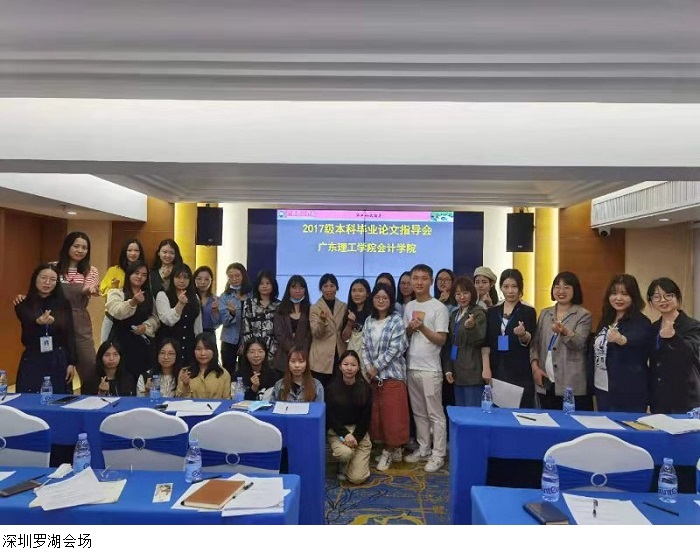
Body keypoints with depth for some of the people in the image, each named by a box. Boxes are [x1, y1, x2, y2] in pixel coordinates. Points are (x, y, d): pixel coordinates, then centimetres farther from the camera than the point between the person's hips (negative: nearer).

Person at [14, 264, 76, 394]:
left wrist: (71, 363, -2)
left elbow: (70, 335, 3)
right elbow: (29, 319, -24)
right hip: (32, 361, -1)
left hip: (59, 361, 1)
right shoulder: (24, 304, -1)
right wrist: (39, 321, -48)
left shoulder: (63, 304, 3)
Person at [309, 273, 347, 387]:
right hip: (321, 359, -3)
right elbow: (316, 334, -10)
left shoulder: (344, 307, 10)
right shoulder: (314, 308, 1)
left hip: (339, 357, 3)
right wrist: (322, 320, -29)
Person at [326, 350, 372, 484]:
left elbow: (366, 417, -1)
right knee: (345, 453, -34)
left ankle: (359, 461, 24)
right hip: (337, 431, -1)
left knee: (358, 478, -11)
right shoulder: (332, 387, -7)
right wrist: (345, 434, -19)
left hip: (359, 431, 1)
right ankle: (342, 467, 3)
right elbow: (330, 416, -6)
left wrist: (355, 437, -14)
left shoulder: (364, 387, -3)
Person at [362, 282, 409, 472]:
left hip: (392, 374, -5)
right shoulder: (369, 321, 8)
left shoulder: (396, 321, -8)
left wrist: (376, 367, -12)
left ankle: (389, 451, 15)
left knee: (392, 414, -1)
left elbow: (395, 349, -14)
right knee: (376, 414, 9)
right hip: (373, 375, 5)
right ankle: (392, 449, 24)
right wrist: (368, 367, -7)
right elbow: (365, 346, 7)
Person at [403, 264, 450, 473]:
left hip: (430, 369, -6)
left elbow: (441, 340, -10)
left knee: (435, 414, 2)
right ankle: (423, 450, 27)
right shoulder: (408, 307, 10)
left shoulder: (439, 308, -8)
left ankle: (438, 455, 11)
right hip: (411, 367, 6)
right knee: (419, 413, 15)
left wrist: (422, 327, -22)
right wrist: (409, 329, -5)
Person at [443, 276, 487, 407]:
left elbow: (480, 341, -15)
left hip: (472, 372, -7)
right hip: (457, 372, 7)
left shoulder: (478, 313, -7)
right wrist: (448, 369, 10)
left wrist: (472, 327, -34)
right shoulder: (454, 315, 14)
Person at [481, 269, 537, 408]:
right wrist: (486, 368, -3)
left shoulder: (528, 311, 2)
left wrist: (522, 334, -30)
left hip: (520, 372, -2)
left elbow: (528, 341, -8)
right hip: (497, 370, 2)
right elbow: (486, 342, 6)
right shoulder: (492, 312, 9)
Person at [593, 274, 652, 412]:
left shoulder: (641, 322, -12)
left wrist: (621, 339, -58)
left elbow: (635, 339, -34)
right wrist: (592, 384, 16)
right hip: (602, 390, 7)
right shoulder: (606, 320, 9)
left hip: (628, 394, -7)